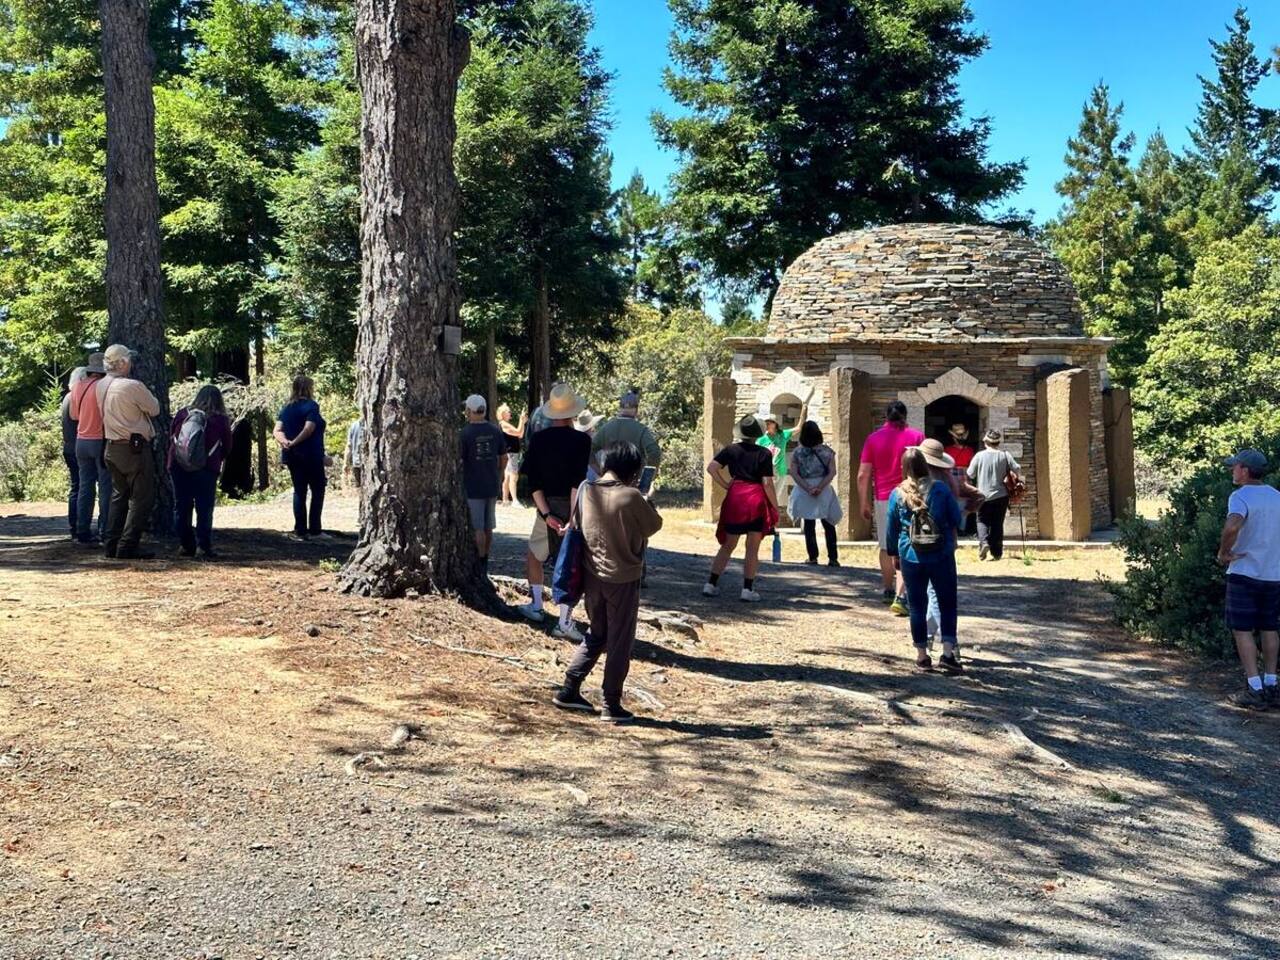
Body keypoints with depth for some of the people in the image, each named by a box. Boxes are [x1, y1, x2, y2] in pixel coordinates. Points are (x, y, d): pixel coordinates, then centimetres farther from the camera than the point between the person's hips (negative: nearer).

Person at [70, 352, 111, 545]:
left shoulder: (78, 387, 7)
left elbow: (74, 415, 17)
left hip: (81, 441, 6)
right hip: (101, 441, -6)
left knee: (85, 487, 10)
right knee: (106, 488, -2)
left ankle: (83, 532, 10)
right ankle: (105, 532, -4)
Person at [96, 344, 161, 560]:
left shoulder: (101, 386, 4)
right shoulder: (133, 386, -18)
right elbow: (155, 409, -5)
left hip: (112, 448, 8)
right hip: (135, 449, -8)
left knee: (119, 495, 18)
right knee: (142, 498, -1)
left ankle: (112, 544, 18)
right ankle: (128, 546, -5)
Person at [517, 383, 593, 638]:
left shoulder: (538, 439, -1)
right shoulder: (582, 440, -9)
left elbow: (532, 481, -5)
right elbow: (578, 482, -17)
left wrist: (546, 514, -7)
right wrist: (573, 517, -18)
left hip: (547, 506, 2)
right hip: (573, 508, -2)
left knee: (534, 555, 23)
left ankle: (536, 606, 29)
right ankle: (565, 621, 1)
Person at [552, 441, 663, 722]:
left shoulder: (586, 492, -3)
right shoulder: (631, 497, -18)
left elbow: (576, 526, 7)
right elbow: (653, 526, -4)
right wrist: (646, 502, 11)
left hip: (592, 576, 5)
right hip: (623, 579, -5)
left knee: (596, 635, 21)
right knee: (620, 642, 6)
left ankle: (569, 690, 21)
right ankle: (611, 705, 9)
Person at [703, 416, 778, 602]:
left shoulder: (731, 450, 5)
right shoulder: (764, 453, -2)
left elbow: (711, 468, -5)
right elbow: (767, 483, -6)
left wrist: (726, 485, 4)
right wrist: (775, 508, 1)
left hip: (735, 498, 3)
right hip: (756, 500, -3)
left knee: (728, 546, 14)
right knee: (752, 549, 4)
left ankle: (711, 584, 12)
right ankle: (747, 590, 3)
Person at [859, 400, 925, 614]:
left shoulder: (873, 438, 3)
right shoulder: (916, 437, 0)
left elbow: (863, 475, 1)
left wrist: (864, 503, 8)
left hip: (883, 499, 2)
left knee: (886, 548, 17)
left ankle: (889, 591, 29)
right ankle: (900, 596, -17)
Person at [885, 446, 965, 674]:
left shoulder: (897, 494, -3)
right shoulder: (941, 489, -6)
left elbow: (892, 528, 5)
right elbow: (956, 519, 3)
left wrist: (894, 554, 17)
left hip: (911, 559, 1)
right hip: (942, 557, -1)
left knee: (917, 606, 9)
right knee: (947, 604, 7)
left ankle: (922, 655, 13)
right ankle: (948, 652, -2)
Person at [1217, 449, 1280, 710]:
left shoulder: (1241, 496, -14)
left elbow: (1232, 526, -33)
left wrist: (1224, 552, -18)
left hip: (1245, 573, -7)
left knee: (1243, 631, -1)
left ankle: (1255, 690, -5)